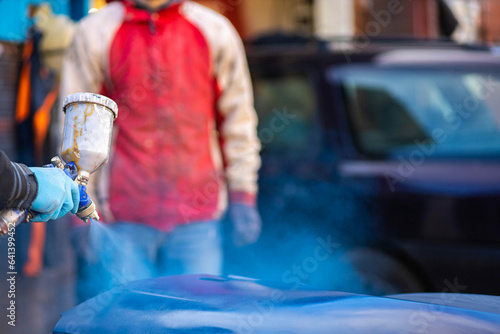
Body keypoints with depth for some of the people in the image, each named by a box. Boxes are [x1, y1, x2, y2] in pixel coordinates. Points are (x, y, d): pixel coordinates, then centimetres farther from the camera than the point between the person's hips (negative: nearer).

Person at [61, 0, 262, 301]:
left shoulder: (216, 32, 6)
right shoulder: (94, 33, 2)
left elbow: (238, 119, 12)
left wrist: (244, 198, 8)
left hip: (198, 216, 1)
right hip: (123, 220, -1)